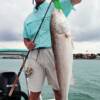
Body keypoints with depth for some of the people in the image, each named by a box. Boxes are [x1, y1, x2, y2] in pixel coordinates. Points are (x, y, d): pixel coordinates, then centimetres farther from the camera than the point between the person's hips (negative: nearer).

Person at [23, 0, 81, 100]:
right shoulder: (28, 18, 22)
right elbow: (25, 38, 26)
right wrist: (27, 44, 3)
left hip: (52, 52, -2)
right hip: (34, 55, 3)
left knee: (59, 89, 2)